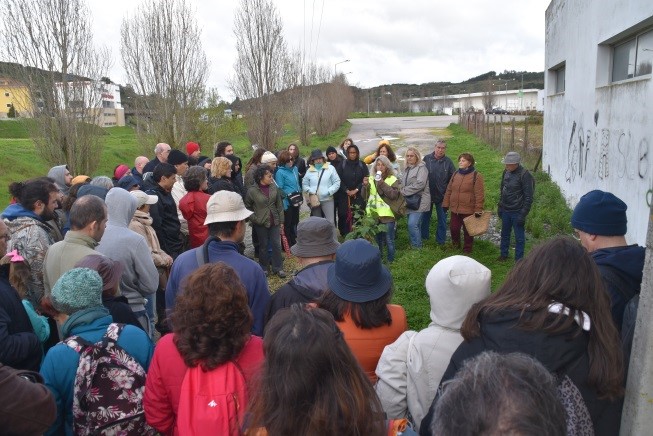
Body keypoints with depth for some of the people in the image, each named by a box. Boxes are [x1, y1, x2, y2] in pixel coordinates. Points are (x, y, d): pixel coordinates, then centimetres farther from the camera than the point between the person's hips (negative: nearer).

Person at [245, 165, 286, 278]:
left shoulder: (274, 188, -6)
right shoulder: (252, 191, -13)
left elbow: (279, 205, 2)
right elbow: (247, 207, 0)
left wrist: (281, 221, 4)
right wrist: (254, 219, -6)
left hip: (274, 222, 2)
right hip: (261, 223, -2)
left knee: (277, 245, 5)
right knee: (263, 246, 11)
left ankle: (278, 268, 19)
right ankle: (264, 268, 27)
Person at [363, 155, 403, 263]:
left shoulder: (393, 179, -4)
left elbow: (394, 195, -18)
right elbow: (365, 196, 9)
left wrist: (382, 184, -23)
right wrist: (365, 186, -10)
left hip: (387, 215, -4)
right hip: (374, 214, 4)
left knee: (389, 240, 2)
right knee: (377, 239, 17)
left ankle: (390, 261, 16)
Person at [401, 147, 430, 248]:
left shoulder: (421, 168, -8)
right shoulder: (407, 169, 18)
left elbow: (419, 184, -19)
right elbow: (403, 183, 25)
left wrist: (404, 191, -15)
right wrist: (402, 191, 4)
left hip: (419, 201, -8)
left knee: (412, 224, -16)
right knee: (415, 225, 13)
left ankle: (416, 246, -4)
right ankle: (416, 245, 21)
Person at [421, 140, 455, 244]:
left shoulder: (448, 162, -6)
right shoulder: (427, 158, -6)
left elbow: (452, 179, -2)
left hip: (441, 195, -1)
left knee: (442, 218, 9)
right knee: (425, 217, 15)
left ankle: (441, 240, 20)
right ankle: (424, 236, 31)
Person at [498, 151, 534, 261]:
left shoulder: (524, 175, -17)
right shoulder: (506, 172, 3)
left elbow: (528, 197, -16)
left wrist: (523, 214, -18)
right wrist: (500, 206, 15)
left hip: (517, 212, -6)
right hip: (505, 211, 6)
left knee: (519, 237, 5)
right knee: (504, 234, 19)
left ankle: (518, 260, 16)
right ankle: (503, 254, 35)